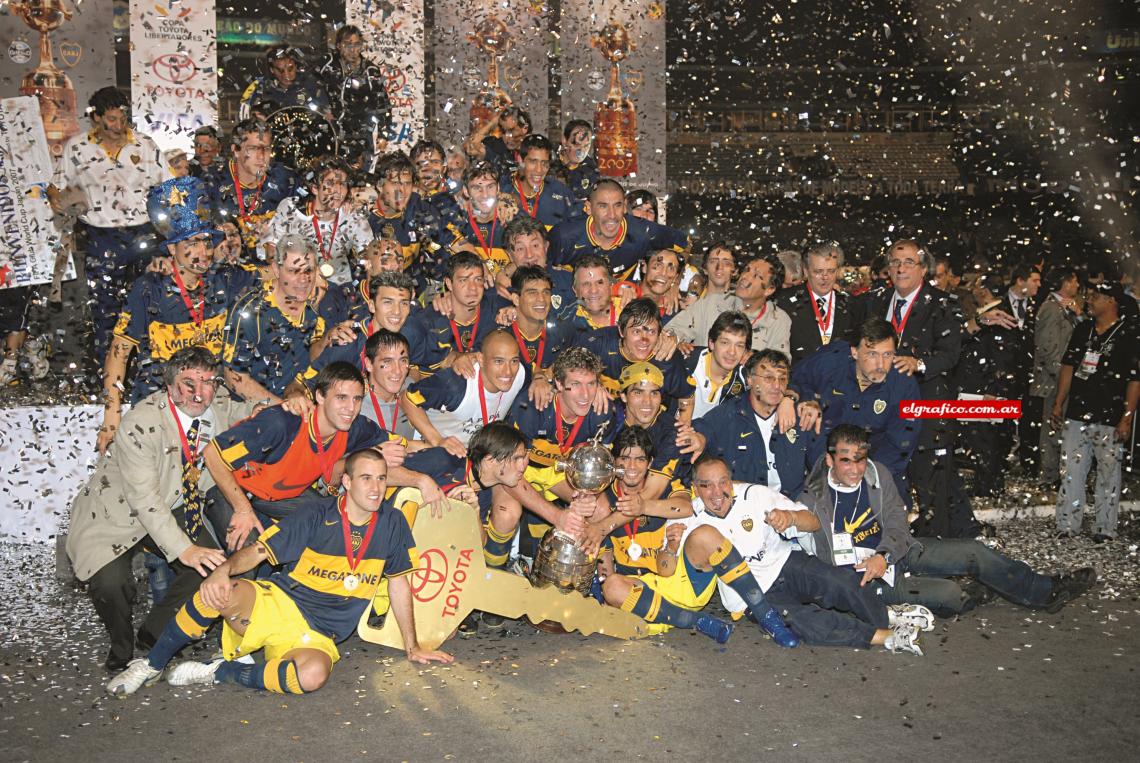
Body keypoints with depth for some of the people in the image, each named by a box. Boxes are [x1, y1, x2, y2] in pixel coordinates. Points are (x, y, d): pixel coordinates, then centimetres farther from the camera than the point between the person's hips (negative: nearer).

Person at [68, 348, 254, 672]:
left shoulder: (221, 407, -9)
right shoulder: (141, 422, -27)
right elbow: (144, 497, -28)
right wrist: (184, 549, -33)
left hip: (175, 510, 5)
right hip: (117, 514, -5)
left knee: (212, 564, -15)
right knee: (111, 582, -27)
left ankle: (155, 633, 8)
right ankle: (122, 649, 5)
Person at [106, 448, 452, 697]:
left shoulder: (392, 524, 2)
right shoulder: (317, 517, -5)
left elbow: (399, 584, 11)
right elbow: (258, 551, -8)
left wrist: (411, 646, 13)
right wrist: (225, 569, -30)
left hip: (317, 635, 1)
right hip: (276, 604, -1)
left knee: (313, 674, -36)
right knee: (219, 591, -32)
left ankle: (217, 672, -14)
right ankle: (152, 665, -8)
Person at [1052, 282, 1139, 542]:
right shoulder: (1082, 330, 10)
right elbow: (1068, 366, 15)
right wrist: (1058, 403, 11)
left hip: (1110, 419, -5)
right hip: (1077, 414, 5)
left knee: (1108, 474, 5)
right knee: (1070, 471, 5)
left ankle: (1105, 528, 15)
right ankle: (1067, 525, 13)